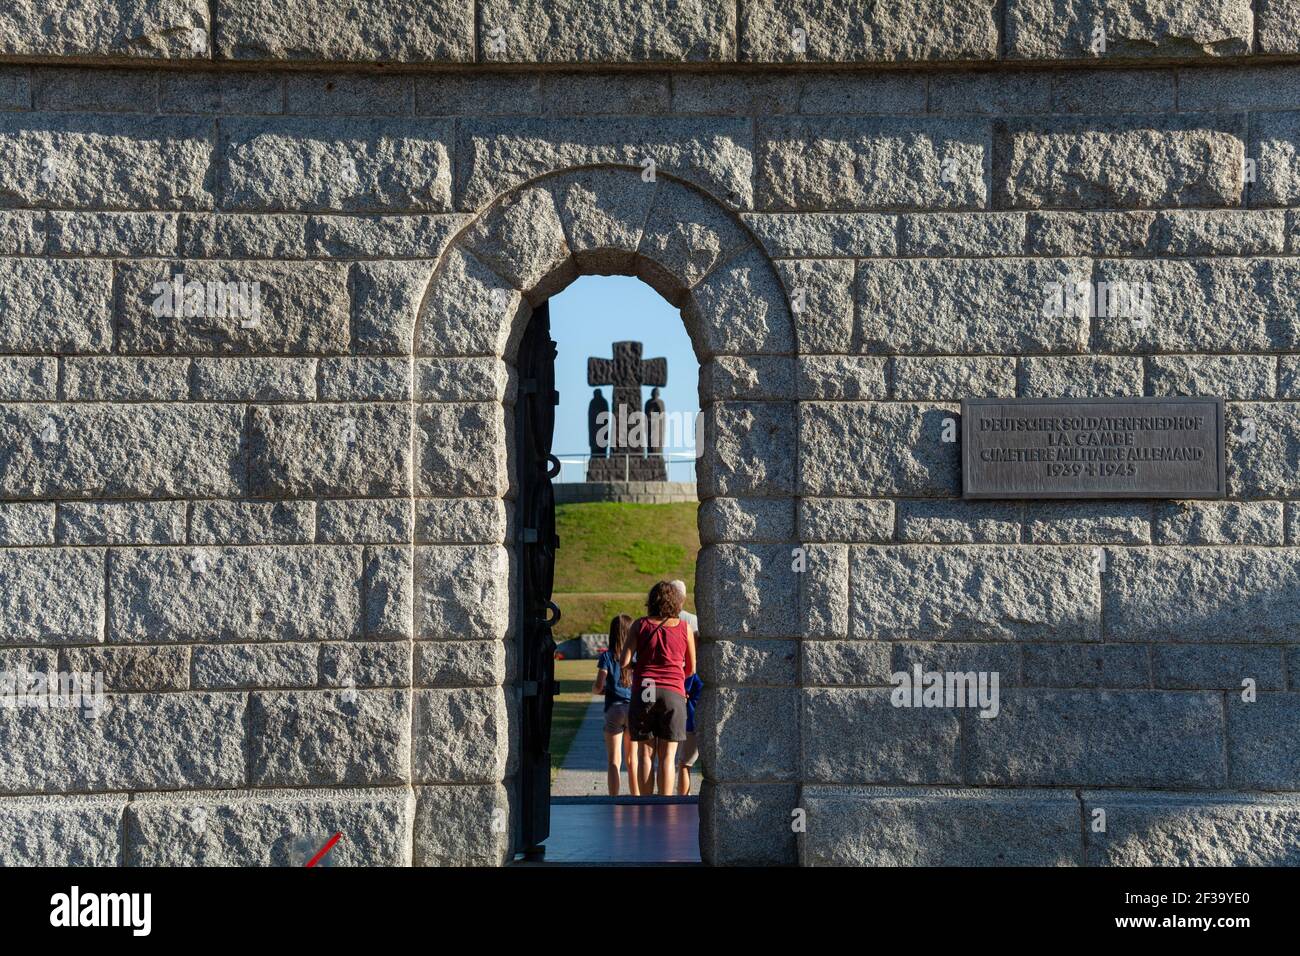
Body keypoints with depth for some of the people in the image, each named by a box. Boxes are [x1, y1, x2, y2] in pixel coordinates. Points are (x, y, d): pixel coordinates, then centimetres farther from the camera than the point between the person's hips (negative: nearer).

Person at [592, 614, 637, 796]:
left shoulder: (607, 656, -4)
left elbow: (598, 686, -9)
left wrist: (594, 689, 13)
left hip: (614, 708, -2)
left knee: (613, 761, 0)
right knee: (632, 760, 12)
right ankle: (636, 800, 15)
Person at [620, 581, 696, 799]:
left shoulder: (640, 625, 4)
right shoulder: (684, 627, 7)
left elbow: (624, 660, -3)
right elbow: (691, 668, 14)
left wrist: (627, 669, 20)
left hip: (643, 692, 0)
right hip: (673, 693, 0)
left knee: (645, 752, 9)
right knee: (667, 756, 1)